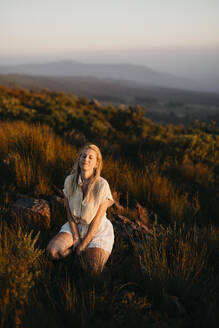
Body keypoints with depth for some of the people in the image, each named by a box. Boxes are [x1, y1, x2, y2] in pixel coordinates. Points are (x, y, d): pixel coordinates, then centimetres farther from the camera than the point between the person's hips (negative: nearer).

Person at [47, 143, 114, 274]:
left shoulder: (102, 185, -22)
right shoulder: (69, 181, -10)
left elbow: (97, 219, -17)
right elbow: (69, 212, -2)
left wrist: (84, 243, -12)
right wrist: (76, 237, -7)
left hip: (98, 230, -3)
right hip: (76, 226, 3)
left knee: (94, 270, -17)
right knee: (52, 250, -17)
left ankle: (89, 252, 15)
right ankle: (77, 249, 10)